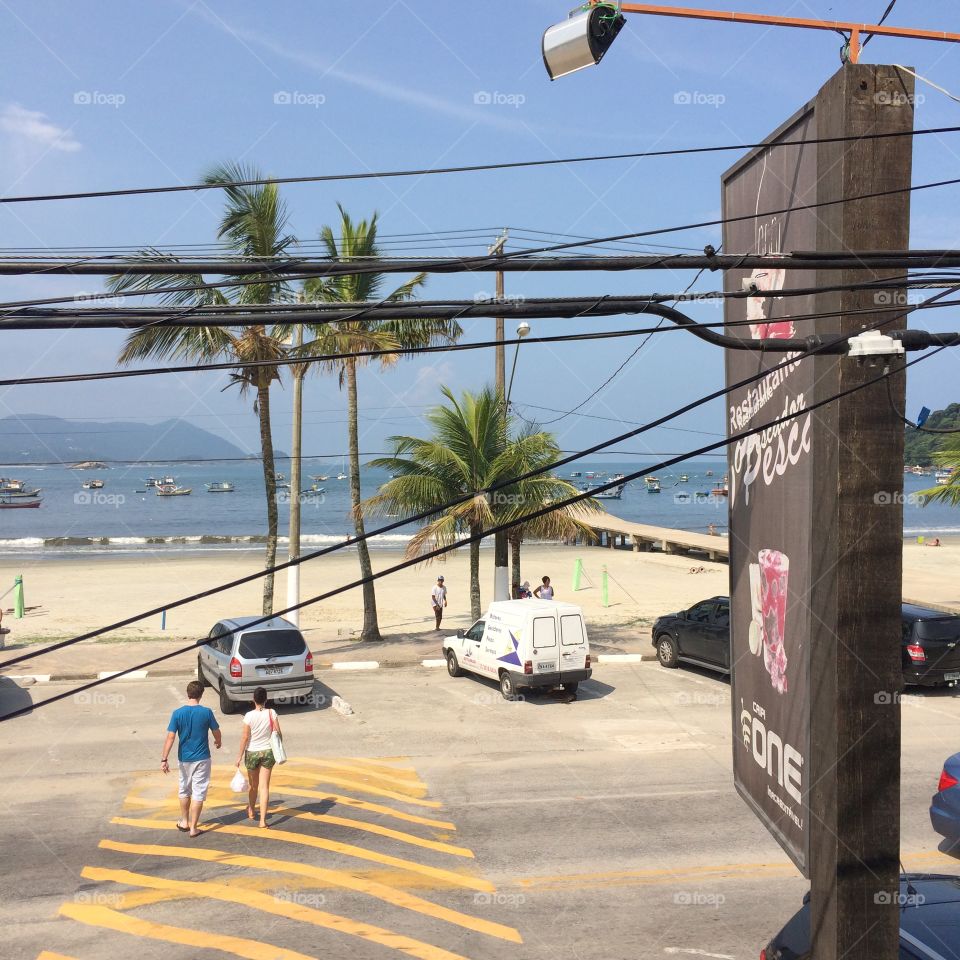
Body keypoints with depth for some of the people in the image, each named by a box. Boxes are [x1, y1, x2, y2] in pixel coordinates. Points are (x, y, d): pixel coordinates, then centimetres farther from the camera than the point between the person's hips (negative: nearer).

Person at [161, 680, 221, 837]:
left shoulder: (177, 713, -10)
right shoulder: (206, 712, -12)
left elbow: (170, 737, -12)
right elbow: (216, 732, -1)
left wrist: (164, 759, -10)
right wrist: (218, 742, 22)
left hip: (184, 758, 2)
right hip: (202, 759, -2)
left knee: (184, 790, 21)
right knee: (198, 793, 5)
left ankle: (184, 822, 33)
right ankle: (193, 828, 9)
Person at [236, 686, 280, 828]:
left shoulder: (249, 716, -14)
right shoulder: (272, 713, -8)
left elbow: (245, 737, -11)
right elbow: (278, 734, -6)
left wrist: (240, 756, -3)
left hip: (252, 753, -1)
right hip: (268, 752, 1)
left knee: (253, 784, 21)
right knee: (264, 786, 3)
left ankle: (251, 811, 42)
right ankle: (263, 820, -1)